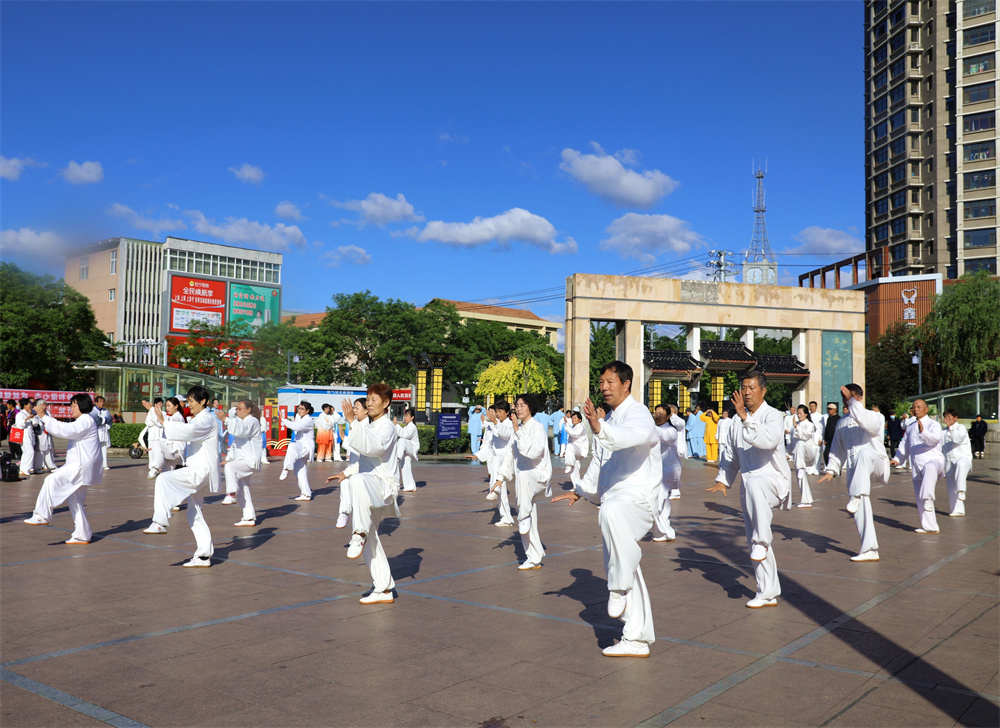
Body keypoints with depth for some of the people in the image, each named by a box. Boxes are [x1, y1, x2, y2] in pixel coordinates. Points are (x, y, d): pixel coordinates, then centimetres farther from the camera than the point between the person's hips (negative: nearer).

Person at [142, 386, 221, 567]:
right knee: (195, 515, 11)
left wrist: (164, 421, -26)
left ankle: (160, 522, -28)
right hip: (195, 471, 11)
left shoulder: (207, 419, -13)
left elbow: (187, 431, -30)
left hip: (200, 471, -11)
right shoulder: (199, 419, 20)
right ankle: (204, 555, 15)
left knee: (164, 479, -27)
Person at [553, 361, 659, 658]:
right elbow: (599, 461, 32)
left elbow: (633, 435, -37)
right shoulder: (611, 420, 19)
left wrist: (599, 428, -52)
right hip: (614, 503, 10)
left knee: (612, 512, -43)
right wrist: (581, 491, 30)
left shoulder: (638, 414, -10)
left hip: (638, 498, -9)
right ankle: (636, 639, 24)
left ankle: (619, 588, -27)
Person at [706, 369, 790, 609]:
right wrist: (723, 480, 8)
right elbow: (732, 456, 20)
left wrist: (746, 417, -34)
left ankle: (762, 541, -28)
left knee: (754, 484, -42)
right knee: (754, 542, 8)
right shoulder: (737, 423, 11)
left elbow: (768, 439, -31)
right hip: (751, 487, 7)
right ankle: (768, 594, 20)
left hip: (774, 480, -7)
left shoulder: (773, 416, -9)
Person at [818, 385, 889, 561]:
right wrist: (831, 470, 13)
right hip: (855, 471, 5)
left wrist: (853, 401, -27)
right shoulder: (842, 422, 19)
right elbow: (837, 448, 23)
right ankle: (870, 550, 3)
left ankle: (856, 497, -46)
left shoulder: (876, 416, 3)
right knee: (861, 509, -3)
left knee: (864, 453, -40)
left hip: (876, 463, -5)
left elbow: (868, 423, -23)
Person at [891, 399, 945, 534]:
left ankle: (928, 498, -45)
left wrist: (923, 432, -42)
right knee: (920, 499, 6)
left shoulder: (933, 425, -3)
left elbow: (935, 439, -24)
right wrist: (897, 458, 10)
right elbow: (904, 445, 25)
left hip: (934, 461, -6)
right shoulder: (910, 427, 18)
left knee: (929, 468, -44)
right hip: (917, 467, 7)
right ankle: (929, 527, 15)